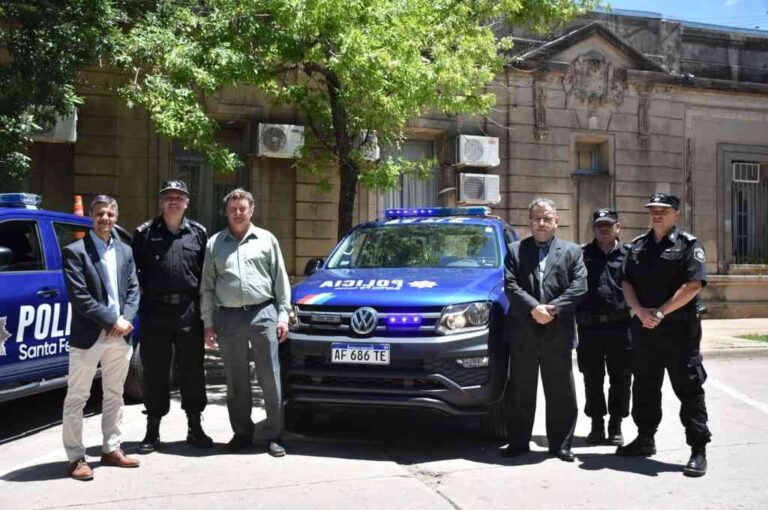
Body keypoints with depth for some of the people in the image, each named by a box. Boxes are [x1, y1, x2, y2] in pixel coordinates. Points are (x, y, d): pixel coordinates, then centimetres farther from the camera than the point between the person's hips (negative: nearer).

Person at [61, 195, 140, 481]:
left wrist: (126, 319, -9)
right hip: (88, 336, -6)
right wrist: (111, 321, -16)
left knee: (114, 395, 14)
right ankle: (76, 458, 9)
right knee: (76, 398, 1)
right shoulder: (75, 251, -6)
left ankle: (111, 450, 25)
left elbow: (133, 289, 9)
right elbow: (79, 296, -13)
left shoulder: (125, 251, 13)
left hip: (120, 336, 6)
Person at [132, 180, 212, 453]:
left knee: (192, 369, 7)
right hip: (154, 311, -1)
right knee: (154, 372, 5)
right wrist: (145, 293, -3)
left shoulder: (198, 233, 8)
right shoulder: (145, 233, 5)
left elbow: (207, 272, 8)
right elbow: (132, 269, 6)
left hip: (189, 311, 1)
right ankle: (152, 431, 16)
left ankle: (195, 427, 20)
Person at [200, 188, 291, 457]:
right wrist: (208, 322, 3)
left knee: (270, 377, -2)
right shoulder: (214, 244, 11)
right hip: (228, 316, 1)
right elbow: (207, 286, 10)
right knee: (236, 380, 7)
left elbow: (281, 280, 8)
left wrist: (283, 315, 1)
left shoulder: (266, 239, 9)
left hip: (263, 313, -1)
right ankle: (242, 432, 18)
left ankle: (273, 434, 5)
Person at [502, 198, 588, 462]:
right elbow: (511, 286, -2)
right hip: (523, 332, 0)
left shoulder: (572, 251, 10)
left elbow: (579, 287, -2)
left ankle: (560, 444, 17)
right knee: (520, 392, 7)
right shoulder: (515, 250, 9)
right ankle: (518, 442, 17)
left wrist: (553, 308, -14)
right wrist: (533, 308, -16)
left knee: (561, 393, 6)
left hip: (558, 333, 0)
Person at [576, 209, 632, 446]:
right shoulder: (582, 254, 8)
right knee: (592, 379, 8)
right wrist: (577, 314, -2)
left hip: (620, 326, -1)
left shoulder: (629, 254, 5)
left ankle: (616, 426, 17)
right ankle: (597, 424, 20)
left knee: (620, 378, 5)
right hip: (589, 326, 1)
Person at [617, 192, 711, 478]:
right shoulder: (638, 245, 12)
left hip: (679, 329, -5)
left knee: (689, 388, -2)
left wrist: (660, 312, -17)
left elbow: (693, 285, -14)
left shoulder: (688, 244, -4)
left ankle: (698, 450, 3)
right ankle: (645, 439, 28)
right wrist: (640, 312, -9)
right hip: (643, 328, 6)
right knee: (644, 387, 14)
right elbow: (627, 282, 8)